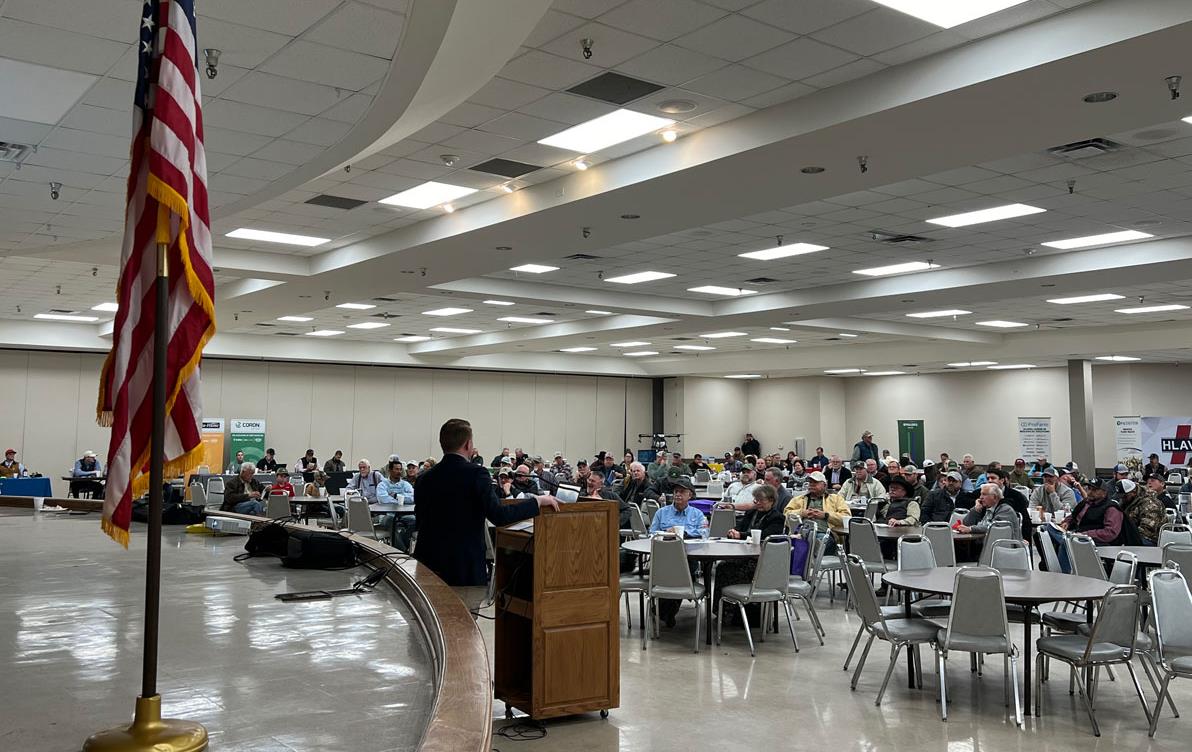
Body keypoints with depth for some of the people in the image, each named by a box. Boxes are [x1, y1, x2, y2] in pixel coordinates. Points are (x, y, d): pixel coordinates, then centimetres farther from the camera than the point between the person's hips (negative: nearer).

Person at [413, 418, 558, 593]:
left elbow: (420, 521, 13)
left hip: (427, 562, 5)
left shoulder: (424, 478, 4)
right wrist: (537, 501, -11)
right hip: (465, 565, -5)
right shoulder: (475, 474, -11)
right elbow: (498, 516, -19)